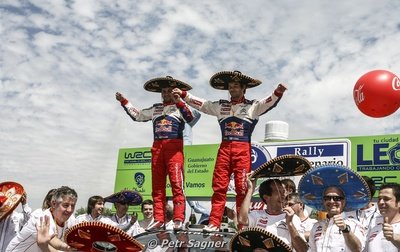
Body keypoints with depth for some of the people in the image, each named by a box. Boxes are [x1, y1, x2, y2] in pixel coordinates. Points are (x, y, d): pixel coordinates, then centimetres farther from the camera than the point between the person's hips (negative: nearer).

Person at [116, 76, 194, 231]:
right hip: (157, 147, 5)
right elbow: (137, 115, 31)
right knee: (157, 185, 1)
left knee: (176, 183, -13)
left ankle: (179, 220, -17)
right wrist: (124, 101, 30)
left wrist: (179, 102, -17)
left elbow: (190, 118, -11)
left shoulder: (180, 106, 9)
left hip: (174, 147, -5)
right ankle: (159, 220, 2)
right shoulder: (155, 108, 23)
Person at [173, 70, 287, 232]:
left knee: (242, 188, -4)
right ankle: (214, 223, 1)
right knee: (219, 187, -1)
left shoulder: (253, 106, 8)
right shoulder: (220, 106, 18)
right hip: (224, 148, 3)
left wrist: (278, 92, -26)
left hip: (243, 150, -3)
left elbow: (269, 103, -7)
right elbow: (200, 103, 19)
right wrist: (183, 94, 14)